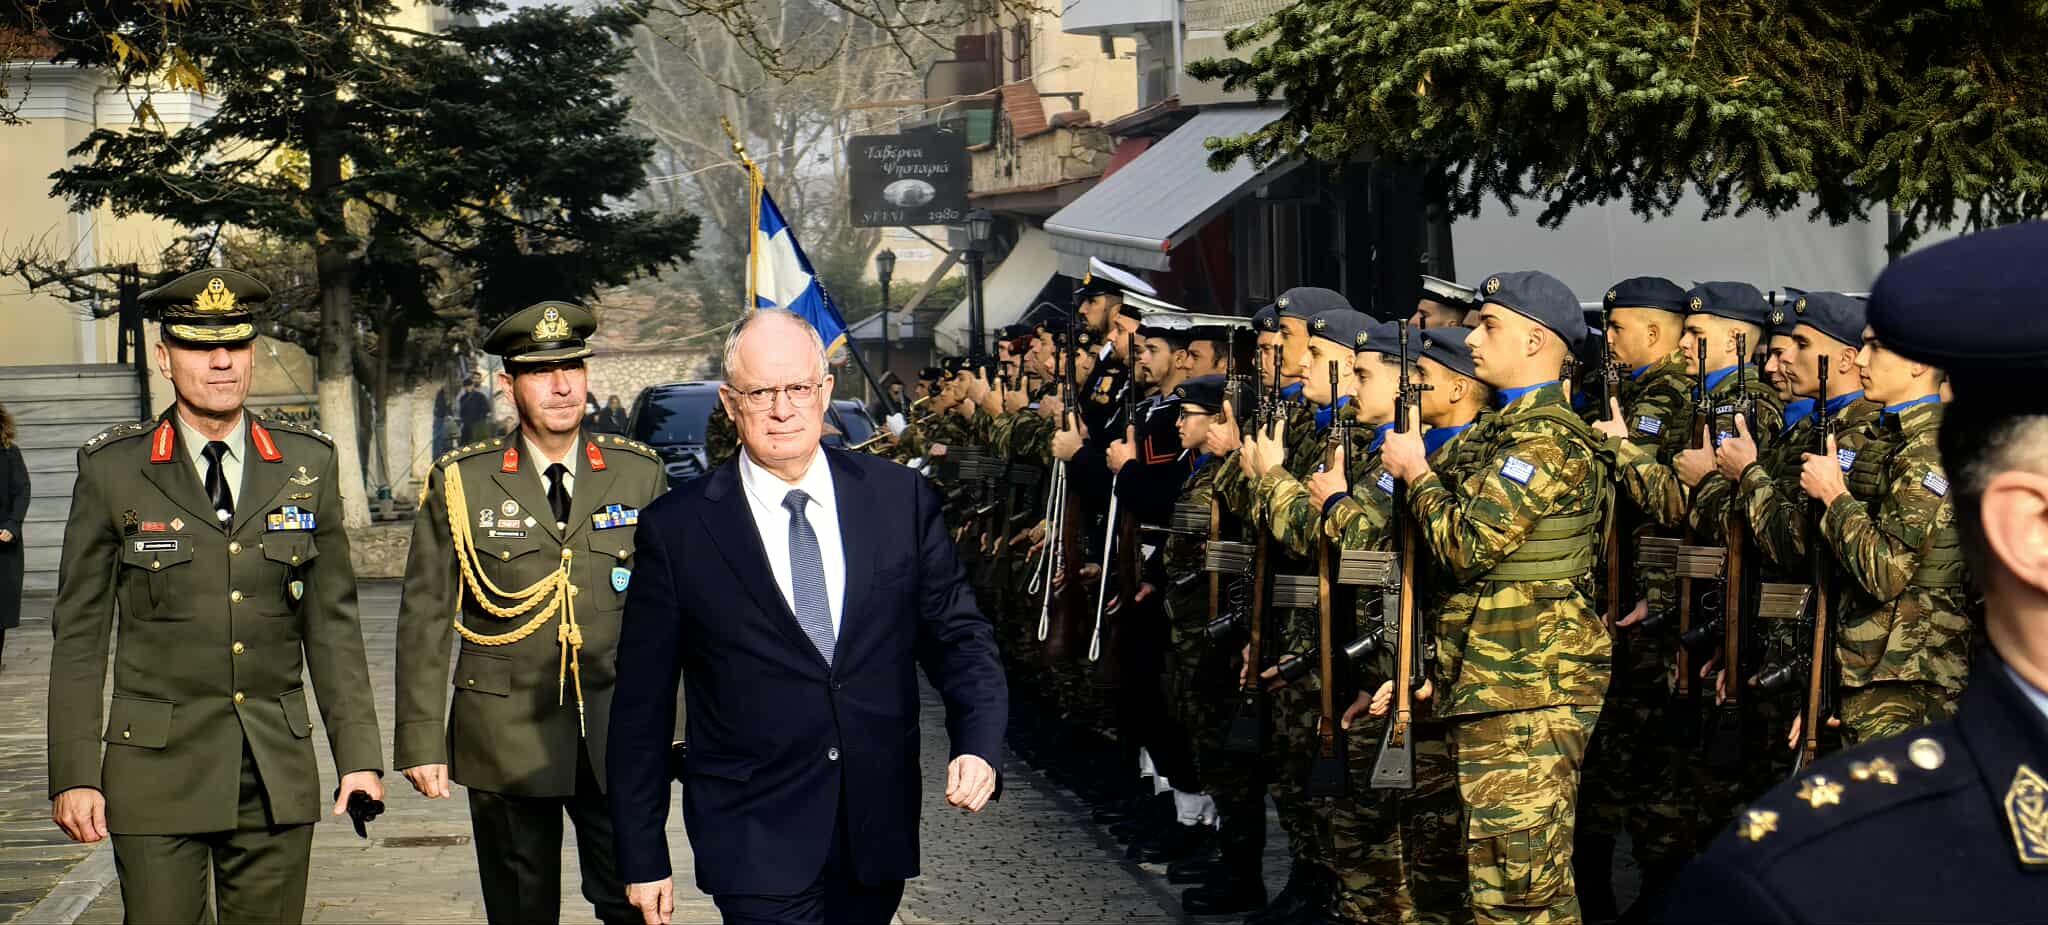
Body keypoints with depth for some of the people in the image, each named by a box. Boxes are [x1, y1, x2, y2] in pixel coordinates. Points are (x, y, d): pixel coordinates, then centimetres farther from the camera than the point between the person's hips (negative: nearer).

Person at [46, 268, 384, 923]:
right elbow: (79, 632, 1)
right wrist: (74, 774, -4)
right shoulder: (112, 470, 0)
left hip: (278, 771, 2)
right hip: (157, 766, -2)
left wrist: (358, 754, 3)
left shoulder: (308, 464, 6)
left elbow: (332, 624, 9)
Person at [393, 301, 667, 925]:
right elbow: (424, 620, 1)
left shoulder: (639, 474, 6)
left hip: (617, 737, 1)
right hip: (507, 737, -1)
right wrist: (421, 740, -3)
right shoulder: (460, 483, 1)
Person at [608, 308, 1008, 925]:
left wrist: (979, 744, -13)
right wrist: (643, 855, 0)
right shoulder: (677, 528, -5)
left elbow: (956, 632, 6)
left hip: (879, 828, 3)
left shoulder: (901, 498, 1)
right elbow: (643, 705, 0)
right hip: (756, 844, -3)